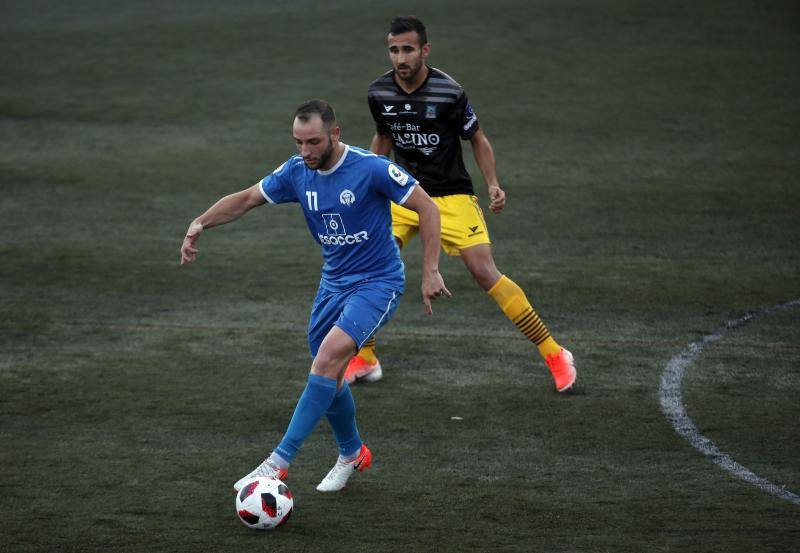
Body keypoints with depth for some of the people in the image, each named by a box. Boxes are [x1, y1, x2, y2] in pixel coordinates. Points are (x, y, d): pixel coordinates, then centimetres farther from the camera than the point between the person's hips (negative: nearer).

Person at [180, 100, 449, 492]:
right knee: (327, 375, 9)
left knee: (329, 356, -26)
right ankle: (352, 454, 37)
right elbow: (246, 199, 7)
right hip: (334, 282, 7)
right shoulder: (297, 172, -3)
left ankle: (280, 461, -24)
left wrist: (430, 271, -16)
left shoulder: (371, 168, -20)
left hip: (377, 283, -7)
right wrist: (201, 223, -9)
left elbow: (427, 208, -12)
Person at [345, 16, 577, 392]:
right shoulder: (378, 93, -4)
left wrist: (493, 184, -12)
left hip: (451, 196, -5)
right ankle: (365, 361, 11)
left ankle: (554, 354, -6)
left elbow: (477, 138, -3)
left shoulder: (449, 92, -18)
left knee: (484, 273, -15)